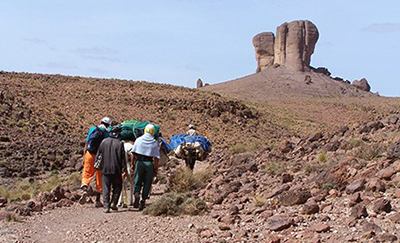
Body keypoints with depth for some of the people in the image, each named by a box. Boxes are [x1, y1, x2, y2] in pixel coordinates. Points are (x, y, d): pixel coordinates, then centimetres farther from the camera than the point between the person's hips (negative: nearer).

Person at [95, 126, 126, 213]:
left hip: (105, 169, 2)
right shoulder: (120, 143, -6)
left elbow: (98, 154, 9)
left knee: (106, 188, 5)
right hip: (116, 170, -2)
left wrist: (97, 164, 18)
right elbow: (123, 158, -6)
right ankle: (113, 203, 4)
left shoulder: (104, 142, 4)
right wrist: (124, 168, -1)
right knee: (117, 187, 14)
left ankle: (106, 206, -3)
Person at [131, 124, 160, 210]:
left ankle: (136, 193, -16)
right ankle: (143, 200, 5)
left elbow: (133, 153, 2)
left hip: (139, 162, 1)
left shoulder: (138, 139, 3)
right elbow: (156, 157, -3)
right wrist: (156, 168, 3)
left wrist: (132, 164, 10)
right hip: (149, 164, -1)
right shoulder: (154, 142, -1)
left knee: (137, 181, 10)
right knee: (147, 183, 8)